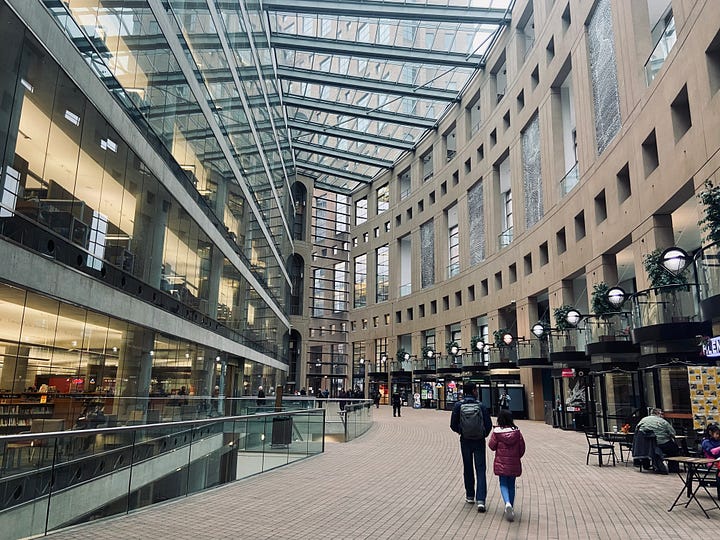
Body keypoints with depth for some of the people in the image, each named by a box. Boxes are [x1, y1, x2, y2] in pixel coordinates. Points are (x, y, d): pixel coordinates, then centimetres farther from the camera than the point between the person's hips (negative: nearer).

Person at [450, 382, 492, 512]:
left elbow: (453, 425, -5)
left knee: (468, 469, 16)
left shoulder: (458, 405, -7)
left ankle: (470, 496, 26)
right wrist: (484, 435, 11)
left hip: (465, 441, 1)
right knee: (480, 470, 2)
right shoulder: (481, 406, -9)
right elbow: (488, 425, -9)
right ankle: (480, 500, -8)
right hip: (479, 441, -1)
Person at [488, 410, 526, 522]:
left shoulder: (496, 432, -10)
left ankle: (507, 503, -20)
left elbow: (492, 446, -6)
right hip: (514, 463, 2)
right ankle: (511, 508, 16)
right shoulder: (516, 431, -4)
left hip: (501, 463, -2)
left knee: (503, 484, 6)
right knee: (511, 485, 14)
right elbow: (522, 447, 1)